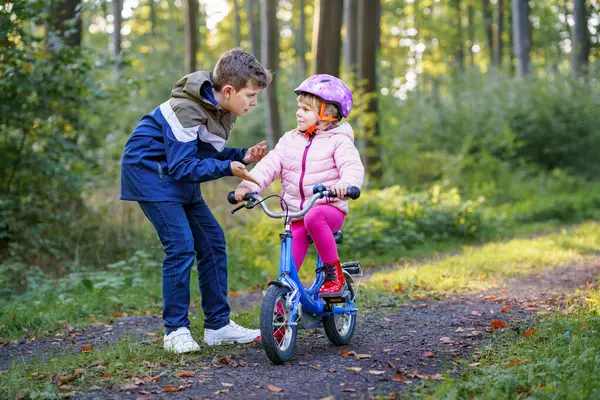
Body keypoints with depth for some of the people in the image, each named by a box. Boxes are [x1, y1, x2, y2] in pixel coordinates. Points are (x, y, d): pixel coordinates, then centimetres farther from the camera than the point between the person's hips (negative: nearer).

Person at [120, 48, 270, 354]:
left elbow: (207, 155, 7)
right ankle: (175, 330, -6)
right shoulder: (187, 109, -25)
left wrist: (242, 156, -10)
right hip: (150, 171, -9)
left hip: (177, 177, 9)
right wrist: (228, 168, -33)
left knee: (212, 241, 4)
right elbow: (182, 166, -27)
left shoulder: (222, 109, 2)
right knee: (181, 245, -17)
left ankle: (218, 324, 11)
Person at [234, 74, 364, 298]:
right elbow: (270, 164, 1)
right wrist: (248, 185, -16)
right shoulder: (290, 140, 10)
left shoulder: (338, 141, -4)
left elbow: (353, 167, -19)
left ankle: (334, 272, -23)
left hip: (329, 209, -4)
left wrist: (346, 184, -42)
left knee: (313, 218, -38)